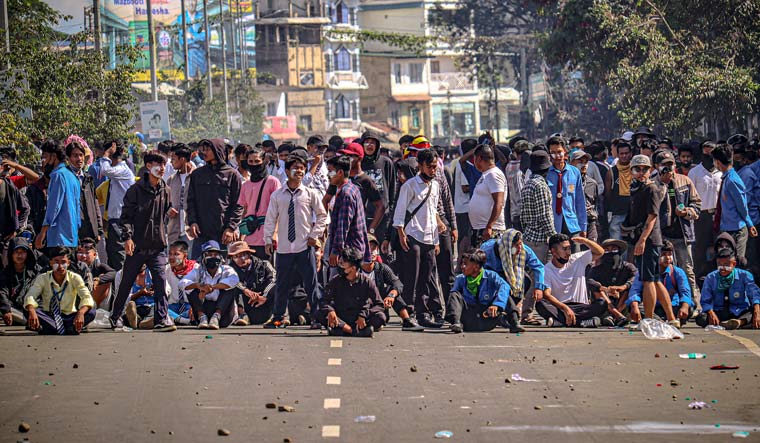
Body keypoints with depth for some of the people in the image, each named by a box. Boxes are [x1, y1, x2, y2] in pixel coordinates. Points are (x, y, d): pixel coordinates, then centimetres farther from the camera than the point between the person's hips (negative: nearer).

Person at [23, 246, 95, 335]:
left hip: (69, 317, 0)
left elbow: (87, 298, -22)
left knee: (91, 313, -28)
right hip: (48, 317, 0)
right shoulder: (42, 278, -8)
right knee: (28, 312, -31)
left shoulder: (74, 278, -9)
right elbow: (30, 296, -21)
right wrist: (32, 311, -46)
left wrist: (81, 313, -45)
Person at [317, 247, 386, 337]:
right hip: (341, 319, 2)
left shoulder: (367, 282, -3)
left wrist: (364, 315, -23)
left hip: (361, 320, -2)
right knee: (320, 314, -25)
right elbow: (324, 301, 2)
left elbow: (379, 305, -5)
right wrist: (329, 310, -23)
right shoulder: (335, 282, 3)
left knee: (380, 317, -30)